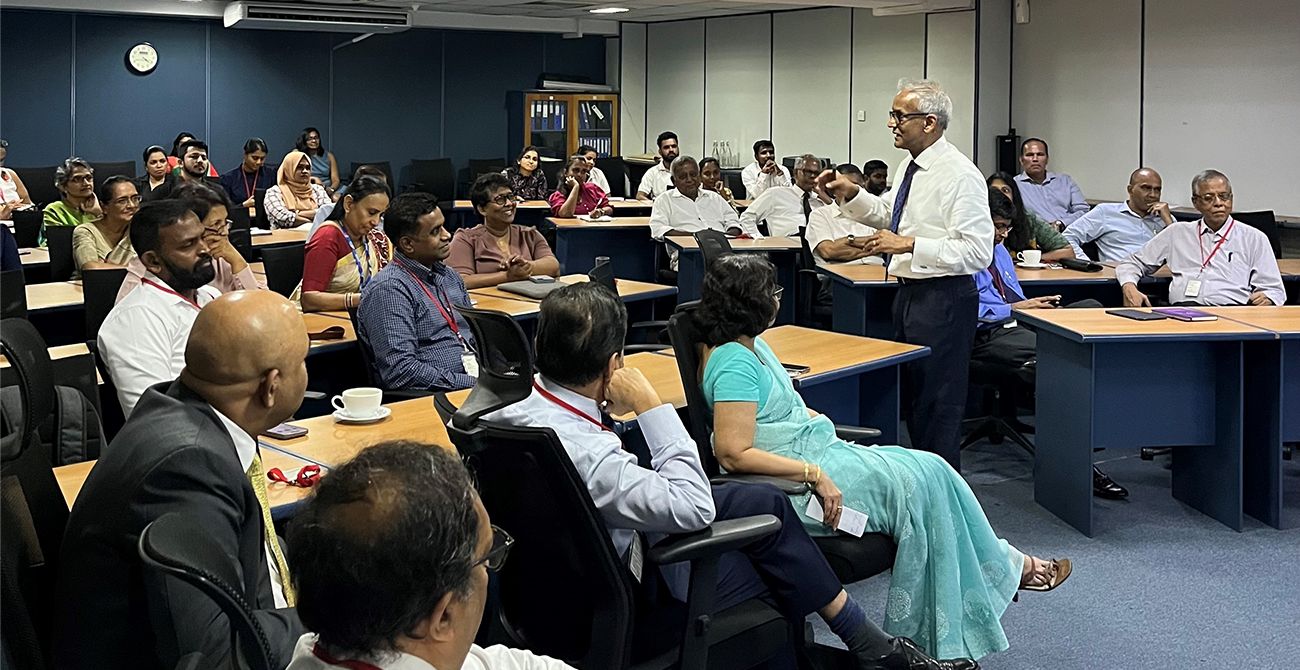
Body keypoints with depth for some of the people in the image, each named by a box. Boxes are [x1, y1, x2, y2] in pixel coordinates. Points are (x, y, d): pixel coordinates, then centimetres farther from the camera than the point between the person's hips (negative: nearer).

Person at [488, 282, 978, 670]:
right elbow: (695, 508, -30)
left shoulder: (510, 411, -12)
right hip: (632, 590, -8)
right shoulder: (586, 455, -38)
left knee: (765, 502, 14)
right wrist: (651, 406, -27)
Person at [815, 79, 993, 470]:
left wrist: (909, 244, -25)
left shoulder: (960, 175, -18)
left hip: (943, 299, -10)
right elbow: (887, 211, 26)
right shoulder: (910, 167, 10)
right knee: (913, 395, 18)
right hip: (909, 292, 10)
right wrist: (851, 194, 8)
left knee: (937, 406, -1)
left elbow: (977, 252, -24)